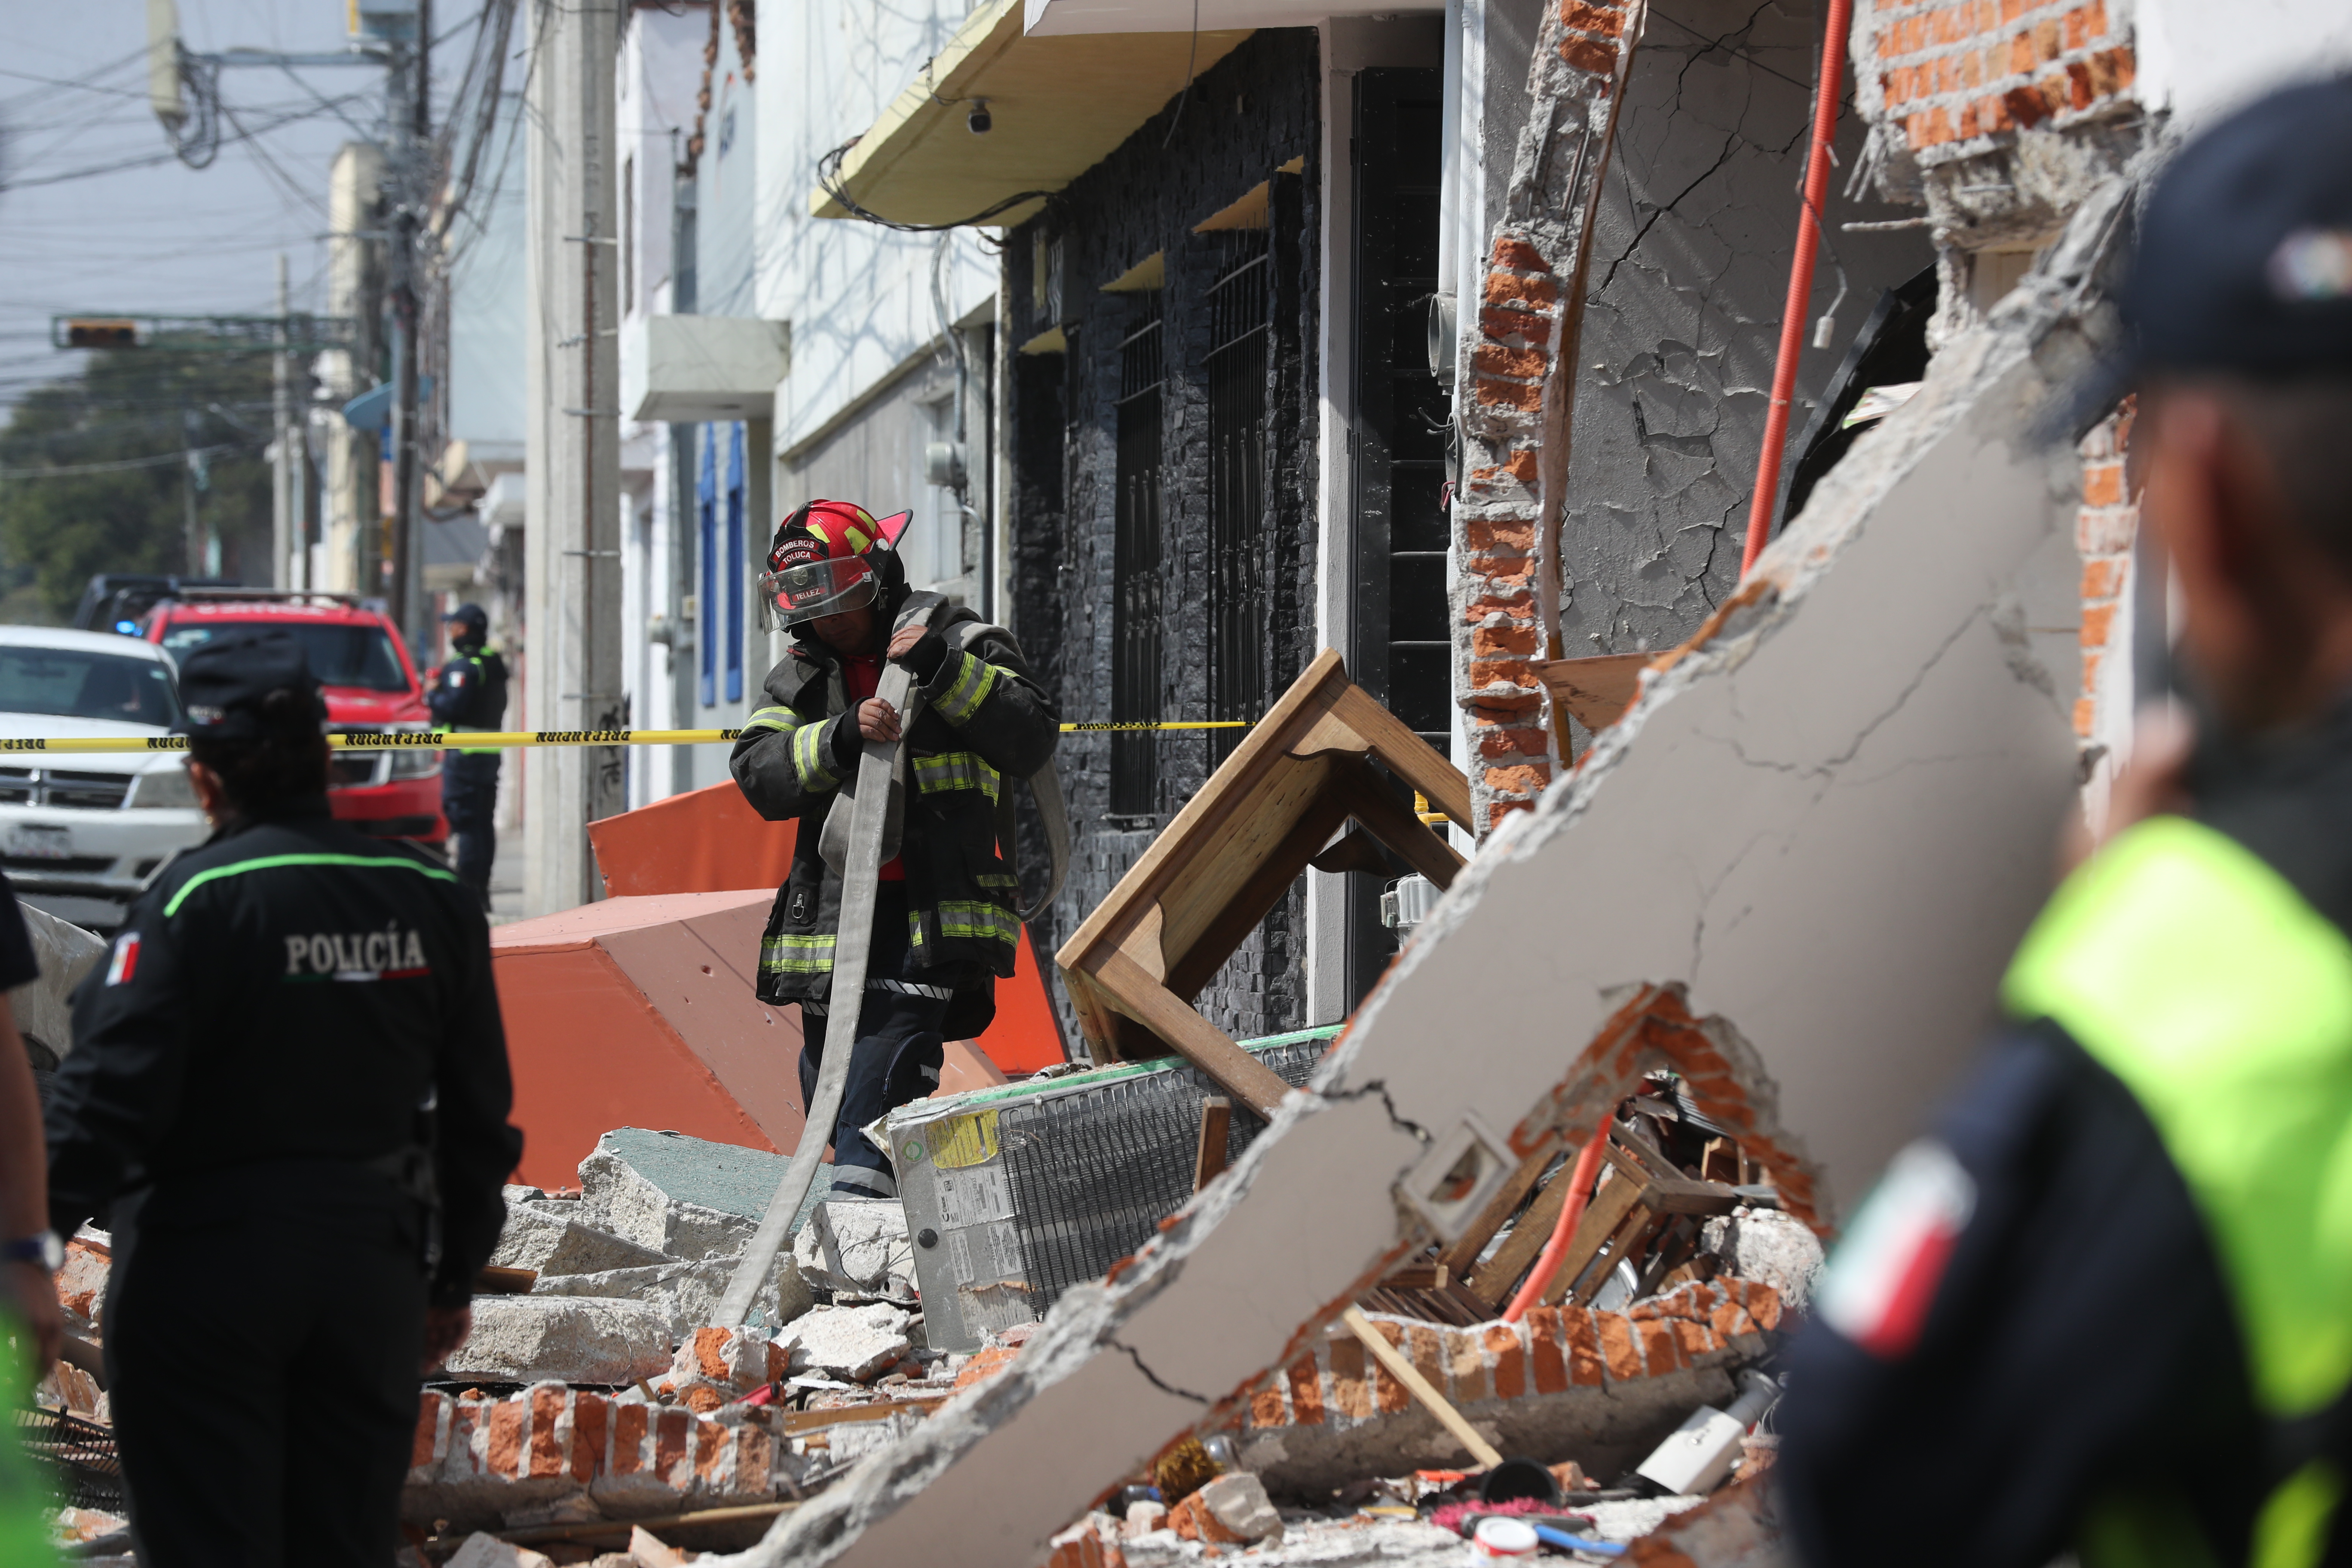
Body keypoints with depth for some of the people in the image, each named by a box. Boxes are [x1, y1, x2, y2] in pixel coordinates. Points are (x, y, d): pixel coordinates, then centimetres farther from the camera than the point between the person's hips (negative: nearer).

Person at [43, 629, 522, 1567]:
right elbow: (477, 1117, 11)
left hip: (205, 1271, -5)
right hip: (373, 1268, 5)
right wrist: (454, 1279, 20)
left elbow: (110, 1094, -19)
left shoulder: (195, 900, -14)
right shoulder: (433, 899, 4)